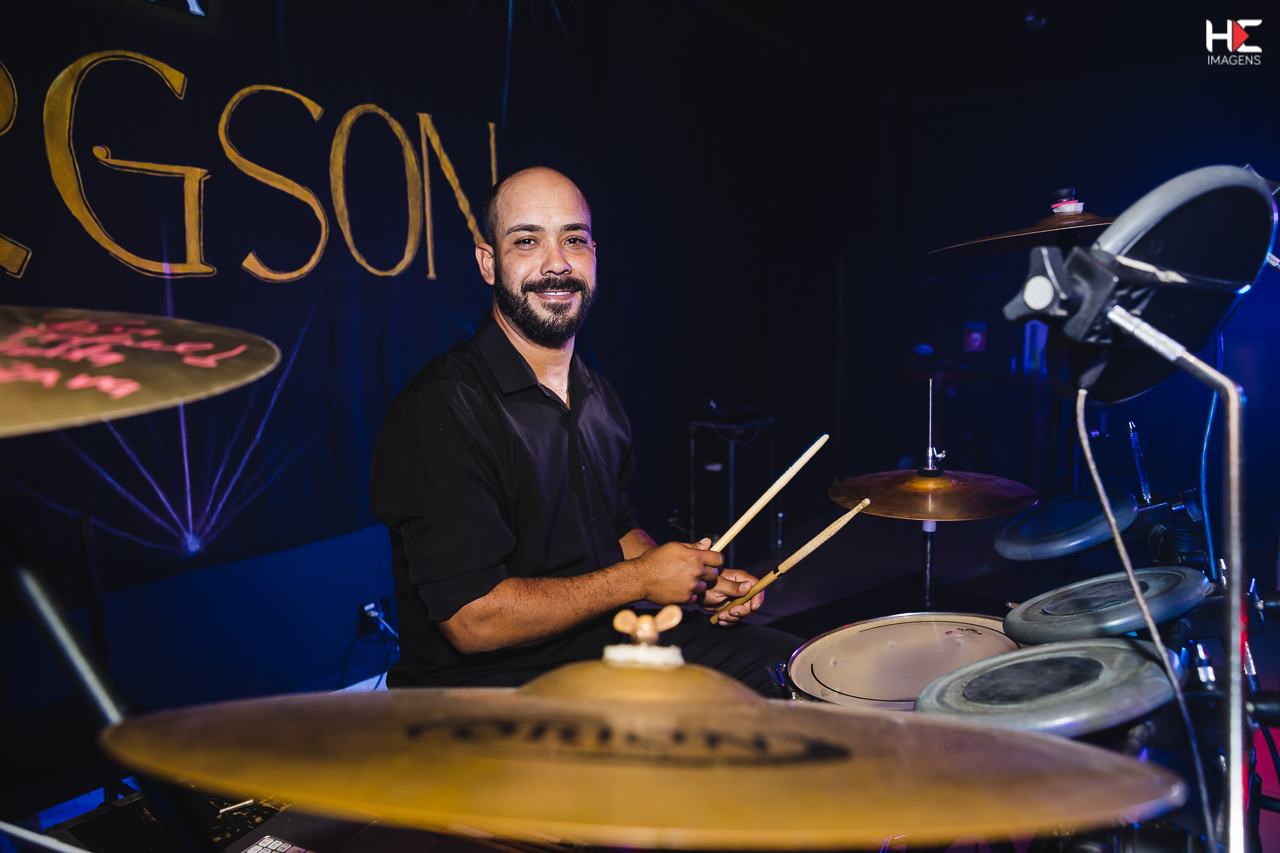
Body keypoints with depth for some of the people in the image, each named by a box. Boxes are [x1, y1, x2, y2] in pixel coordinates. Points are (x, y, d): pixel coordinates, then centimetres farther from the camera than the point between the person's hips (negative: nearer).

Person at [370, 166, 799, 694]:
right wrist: (641, 579, -17)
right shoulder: (442, 408, -21)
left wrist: (695, 579, 2)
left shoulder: (598, 397, 7)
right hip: (487, 681, -8)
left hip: (612, 641, 8)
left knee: (789, 666, 11)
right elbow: (472, 620, -24)